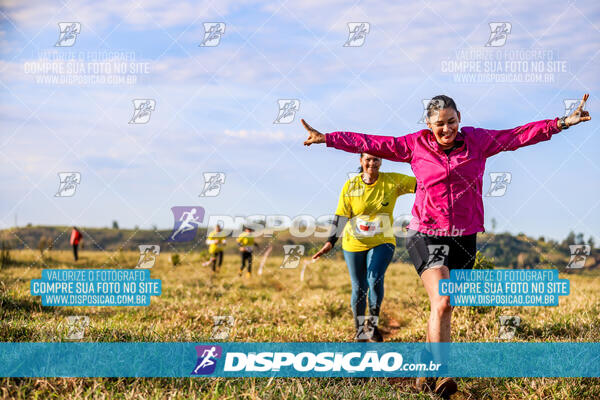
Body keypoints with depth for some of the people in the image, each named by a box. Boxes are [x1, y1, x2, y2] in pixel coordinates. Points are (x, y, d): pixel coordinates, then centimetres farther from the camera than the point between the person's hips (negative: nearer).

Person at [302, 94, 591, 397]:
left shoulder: (477, 141, 5)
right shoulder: (416, 145, 0)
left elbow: (519, 135, 7)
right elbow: (370, 143, 1)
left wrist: (562, 123, 3)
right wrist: (327, 138, -2)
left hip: (463, 240, 3)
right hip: (426, 236, -2)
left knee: (443, 309, 8)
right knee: (441, 303, -18)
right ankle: (442, 376, -12)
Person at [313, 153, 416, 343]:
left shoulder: (392, 181, -5)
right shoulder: (350, 186, -4)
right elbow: (341, 216, -7)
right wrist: (330, 242, -15)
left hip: (382, 242, -1)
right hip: (354, 244, 1)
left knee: (375, 279, -22)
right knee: (359, 288, 5)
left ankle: (373, 323, -3)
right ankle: (360, 330, 24)